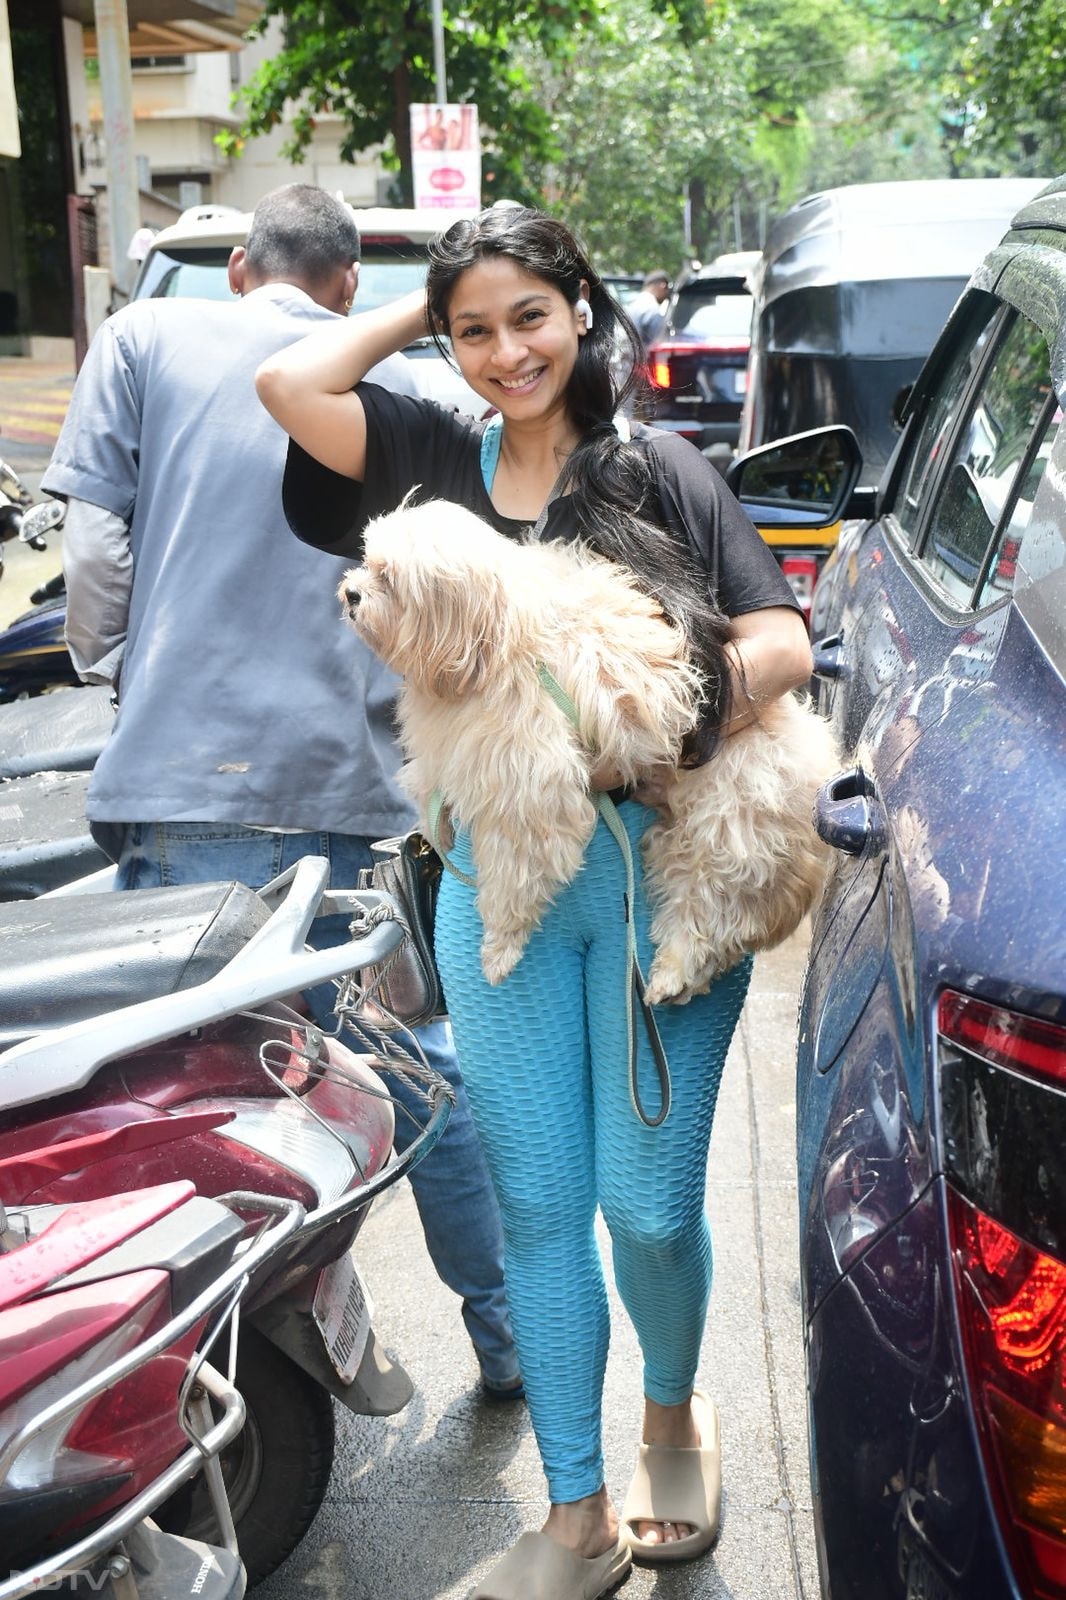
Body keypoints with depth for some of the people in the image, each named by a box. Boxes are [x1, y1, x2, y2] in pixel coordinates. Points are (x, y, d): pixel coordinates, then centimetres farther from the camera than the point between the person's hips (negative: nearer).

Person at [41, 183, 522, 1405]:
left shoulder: (145, 339, 8)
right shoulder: (402, 390, 13)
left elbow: (95, 544, 1)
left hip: (190, 779, -2)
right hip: (361, 783, 3)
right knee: (415, 1065, 15)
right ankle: (505, 1337, 27)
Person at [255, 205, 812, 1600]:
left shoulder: (656, 468, 3)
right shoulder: (434, 459, 10)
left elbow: (784, 641, -5)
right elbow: (289, 382, -3)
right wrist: (421, 311, 7)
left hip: (658, 868, -2)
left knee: (648, 1200, 1)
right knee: (537, 1204, 8)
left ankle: (675, 1409, 35)